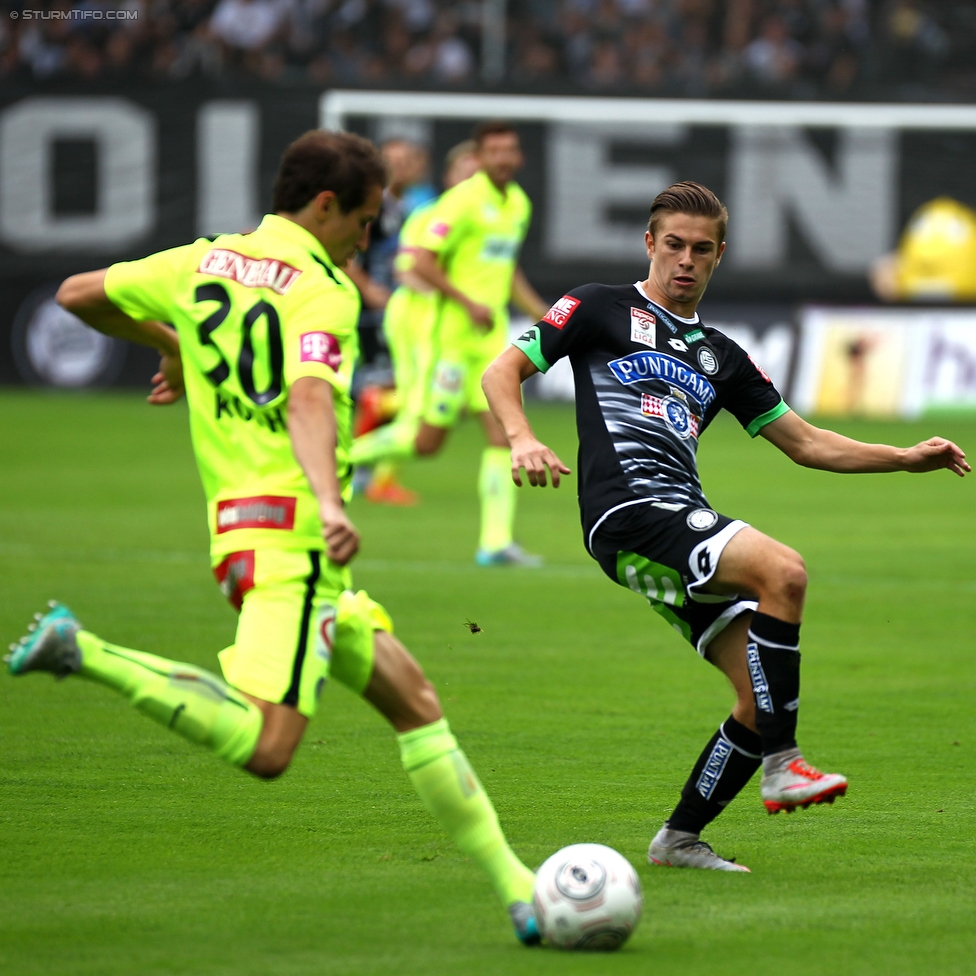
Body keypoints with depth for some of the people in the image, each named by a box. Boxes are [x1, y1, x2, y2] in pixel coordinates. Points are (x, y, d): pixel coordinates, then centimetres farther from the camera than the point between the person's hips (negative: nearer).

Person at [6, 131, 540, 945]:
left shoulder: (203, 264, 15)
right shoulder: (322, 289, -7)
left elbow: (77, 295, 24)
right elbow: (310, 397, -26)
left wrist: (168, 345, 40)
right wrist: (330, 502, -41)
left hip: (239, 526, 10)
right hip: (293, 535, -10)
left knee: (413, 700, 12)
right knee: (265, 749, -22)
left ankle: (514, 886, 11)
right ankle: (84, 655, -22)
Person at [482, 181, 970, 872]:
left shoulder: (721, 357, 26)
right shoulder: (601, 309, 11)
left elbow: (805, 443, 27)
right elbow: (502, 372, 7)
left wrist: (909, 458, 16)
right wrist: (522, 439, -13)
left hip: (686, 522, 7)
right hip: (627, 510, -7)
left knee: (765, 697, -5)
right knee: (782, 571, -29)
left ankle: (681, 839, 9)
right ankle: (783, 765, -25)